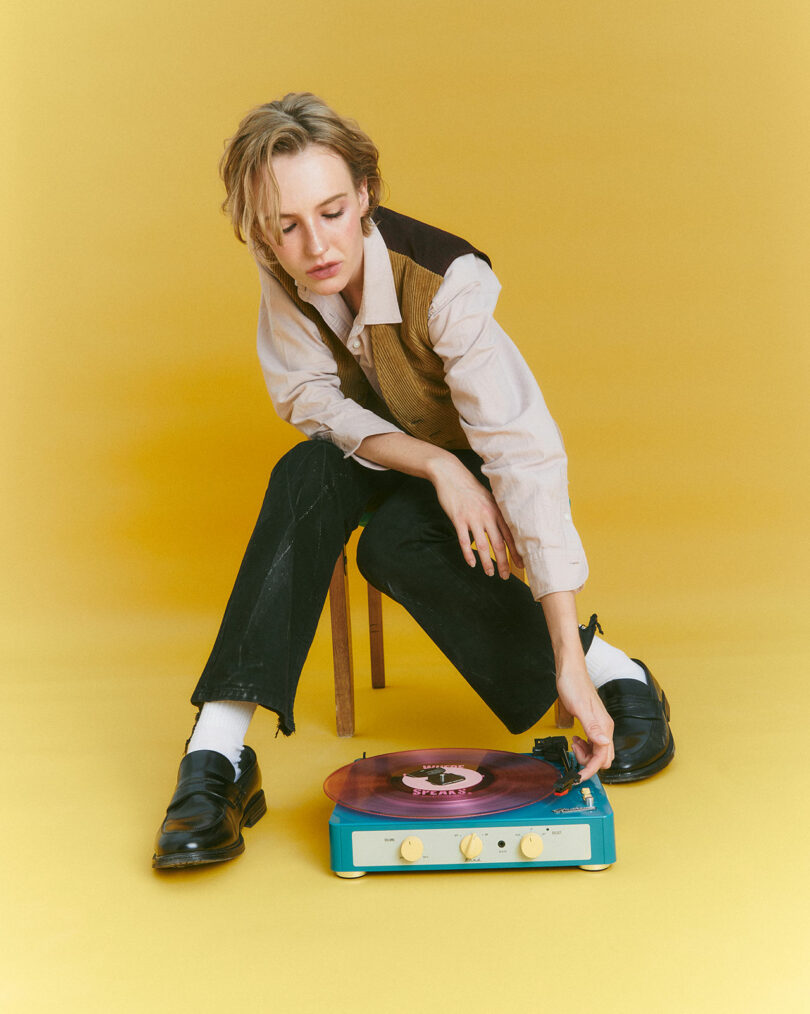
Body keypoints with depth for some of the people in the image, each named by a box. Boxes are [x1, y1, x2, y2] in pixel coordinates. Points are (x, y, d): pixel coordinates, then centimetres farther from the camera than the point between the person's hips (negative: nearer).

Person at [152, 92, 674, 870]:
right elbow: (309, 398, -13)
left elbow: (524, 455, -38)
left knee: (396, 545, -34)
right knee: (307, 477, -30)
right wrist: (434, 461, -32)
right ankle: (217, 753, -33)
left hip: (465, 466, -3)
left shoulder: (447, 282, -33)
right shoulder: (281, 267, -19)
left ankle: (614, 677, -17)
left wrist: (570, 663, -44)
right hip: (379, 452, 3)